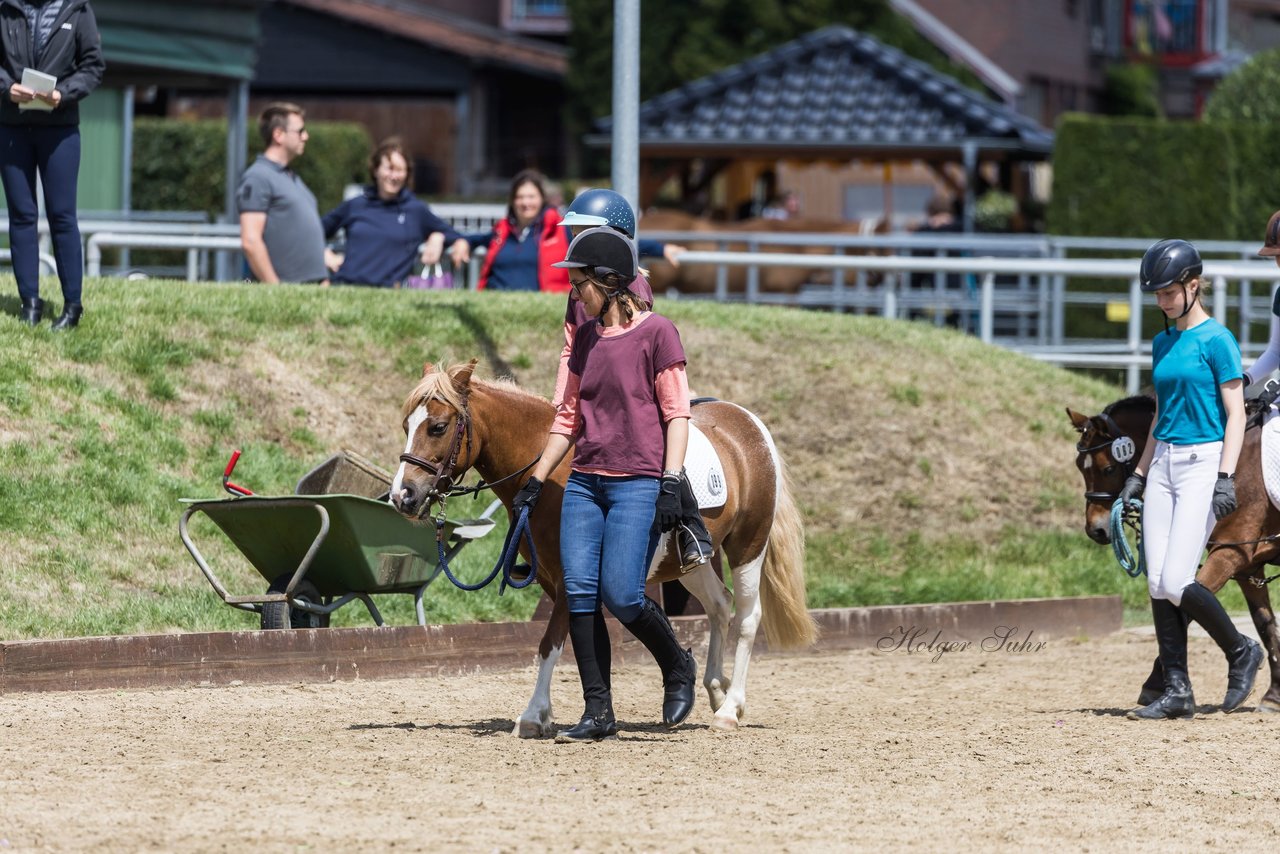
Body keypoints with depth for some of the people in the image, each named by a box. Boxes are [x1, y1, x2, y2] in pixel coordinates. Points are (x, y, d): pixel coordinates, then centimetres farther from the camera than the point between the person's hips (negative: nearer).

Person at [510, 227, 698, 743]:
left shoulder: (656, 333, -6)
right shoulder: (585, 338, 14)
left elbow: (677, 413, -8)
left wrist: (670, 482, -16)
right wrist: (535, 482, 16)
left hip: (638, 484, -7)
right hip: (585, 482, 7)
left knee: (620, 595, -14)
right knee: (578, 593, -5)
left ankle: (678, 669, 13)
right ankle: (598, 713, 0)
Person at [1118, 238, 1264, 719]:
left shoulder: (1216, 339, -9)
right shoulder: (1163, 344, 14)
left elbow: (1235, 414, -11)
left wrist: (1226, 477, -20)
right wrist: (1139, 475, 17)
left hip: (1204, 462, -8)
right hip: (1164, 464, 8)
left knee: (1176, 584, -14)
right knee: (1157, 585, 1)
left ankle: (1241, 652, 8)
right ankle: (1177, 692, 4)